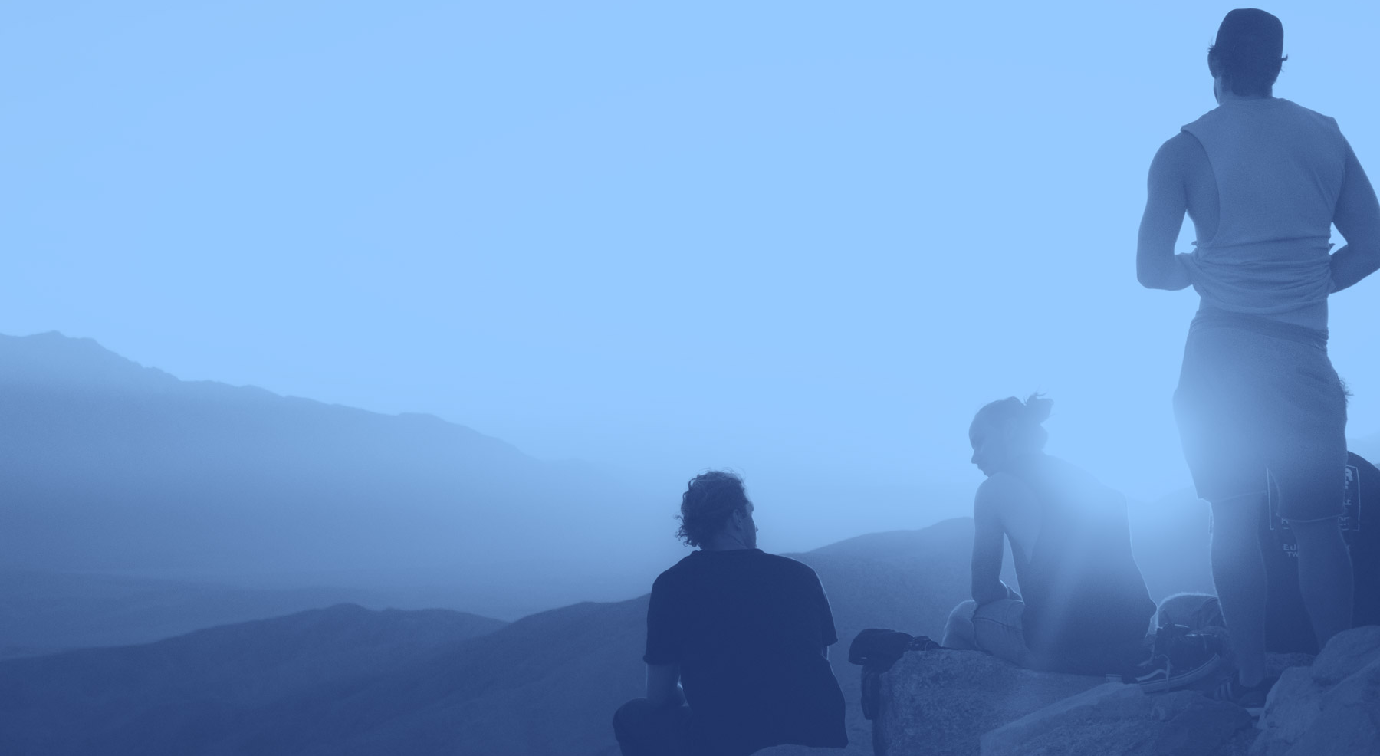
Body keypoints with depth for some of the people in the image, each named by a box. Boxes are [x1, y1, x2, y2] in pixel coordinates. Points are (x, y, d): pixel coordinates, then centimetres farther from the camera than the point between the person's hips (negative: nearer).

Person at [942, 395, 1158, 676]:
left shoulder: (996, 487, 2)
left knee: (963, 616, 20)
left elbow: (985, 590, 3)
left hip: (1063, 648, -7)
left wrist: (1010, 597, 24)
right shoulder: (1085, 479, 20)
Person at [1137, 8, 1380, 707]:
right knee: (1316, 521, 9)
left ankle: (1253, 680, 8)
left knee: (1235, 523, 7)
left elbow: (1151, 269, -6)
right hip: (1306, 357, 2)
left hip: (1222, 359, -1)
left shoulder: (1184, 151, -3)